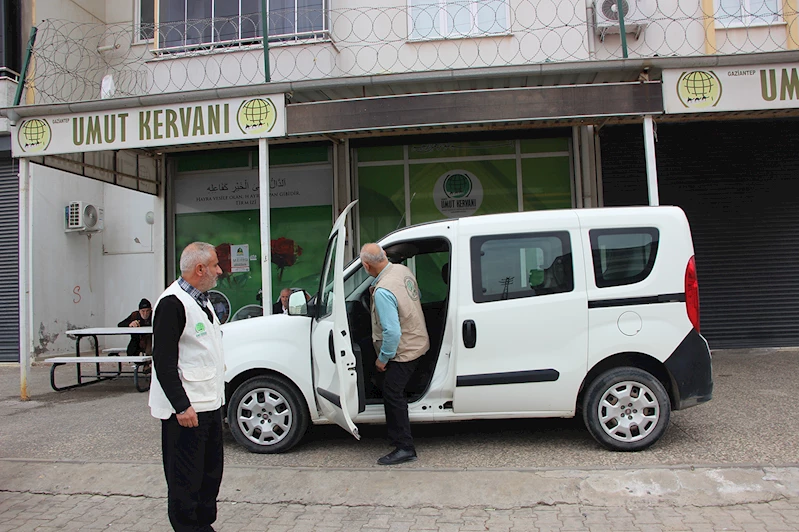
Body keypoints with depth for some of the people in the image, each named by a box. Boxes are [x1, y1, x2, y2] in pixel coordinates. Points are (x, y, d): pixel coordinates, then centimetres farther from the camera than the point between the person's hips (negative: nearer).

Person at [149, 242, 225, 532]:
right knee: (185, 479, 2)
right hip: (185, 409, -10)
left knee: (211, 473, 18)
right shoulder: (172, 303, -17)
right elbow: (163, 361, -20)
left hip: (210, 404, 10)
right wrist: (181, 406, -23)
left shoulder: (201, 299, 14)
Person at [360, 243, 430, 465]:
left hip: (404, 350, -10)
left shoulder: (382, 291, -30)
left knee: (392, 394, -3)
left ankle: (404, 448, 4)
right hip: (417, 340, 10)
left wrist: (383, 358, -16)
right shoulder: (403, 270, -2)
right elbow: (417, 297, 16)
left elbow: (392, 332, -30)